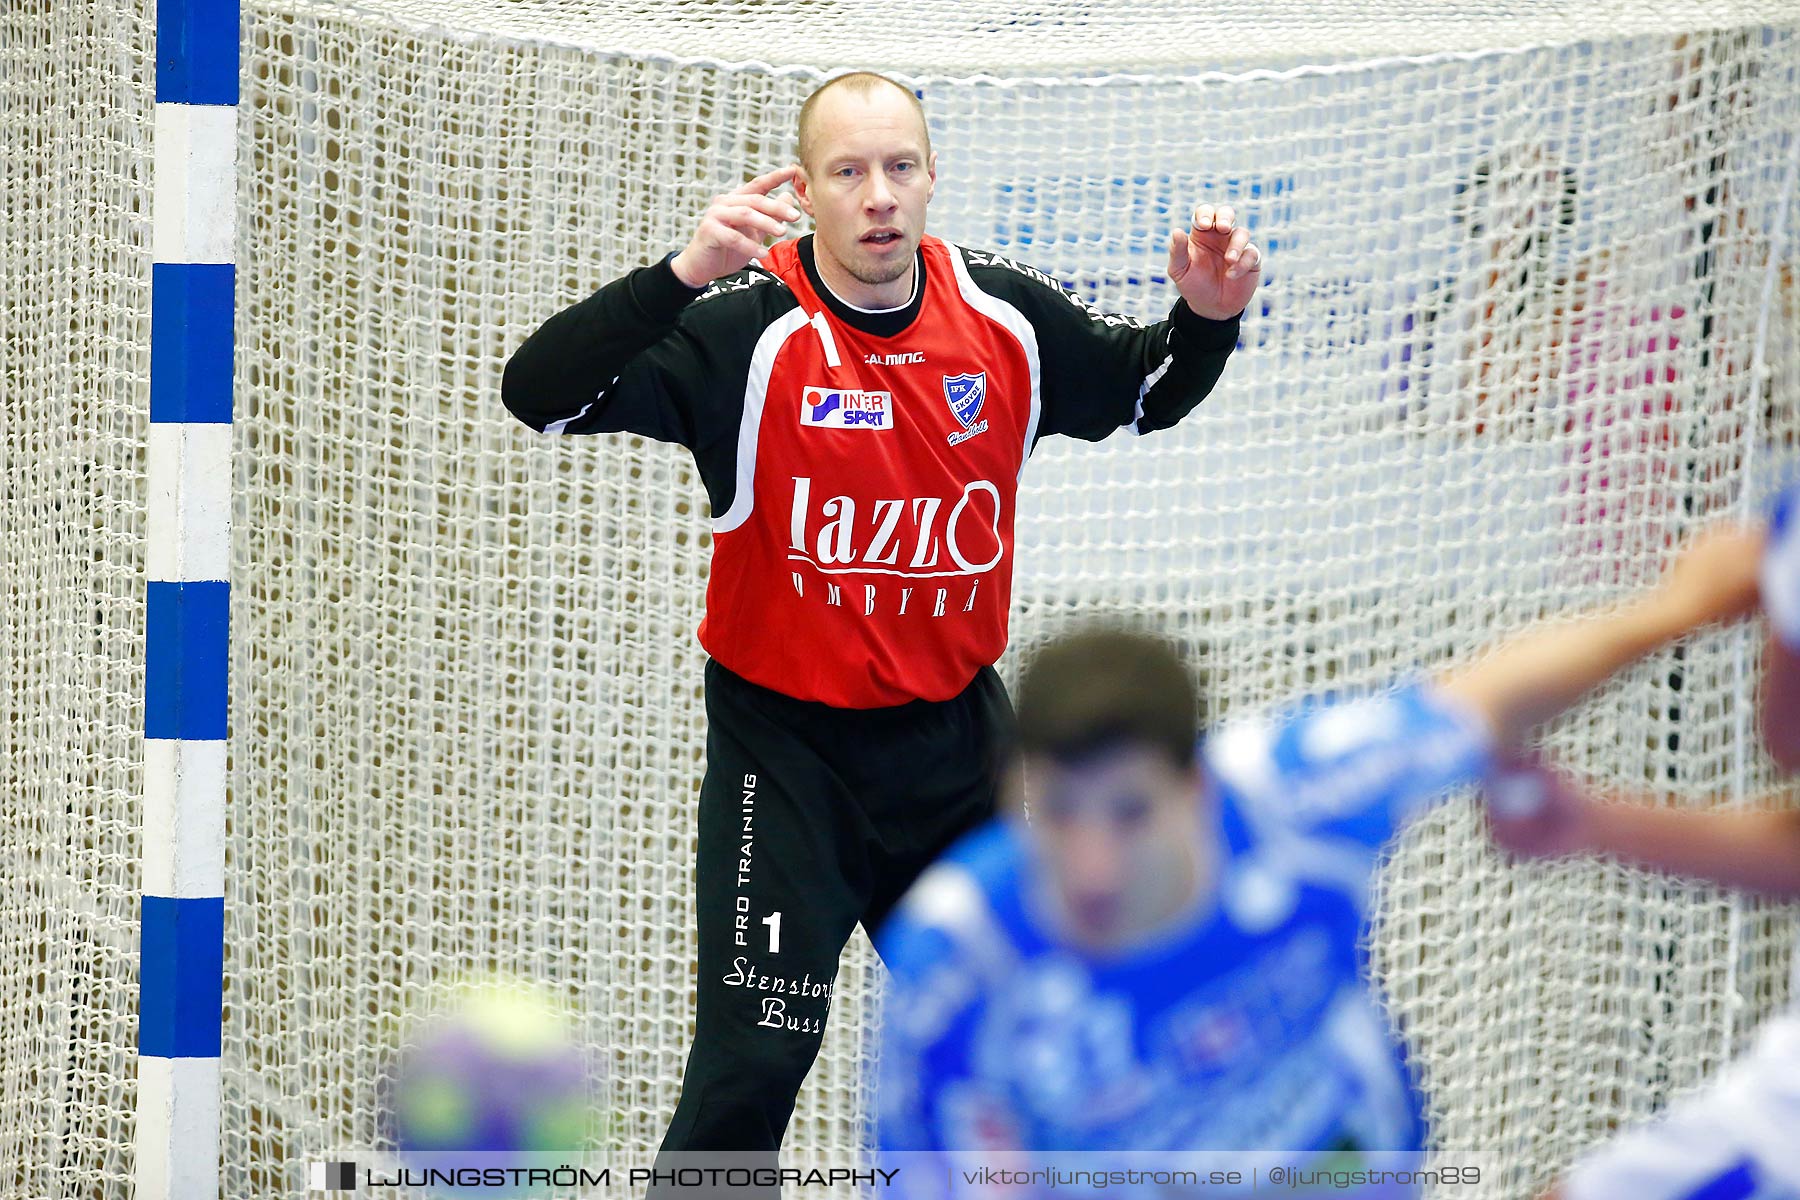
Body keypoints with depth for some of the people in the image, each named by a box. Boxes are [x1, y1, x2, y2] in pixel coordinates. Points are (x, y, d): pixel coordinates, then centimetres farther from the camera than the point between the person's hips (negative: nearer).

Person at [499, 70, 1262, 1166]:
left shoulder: (1006, 314, -3)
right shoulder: (748, 328, -18)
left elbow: (1146, 389, 15)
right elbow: (540, 394, -28)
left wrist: (1207, 316, -8)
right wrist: (682, 276, -42)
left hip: (957, 733, 5)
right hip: (787, 739, -5)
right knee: (755, 1057, -12)